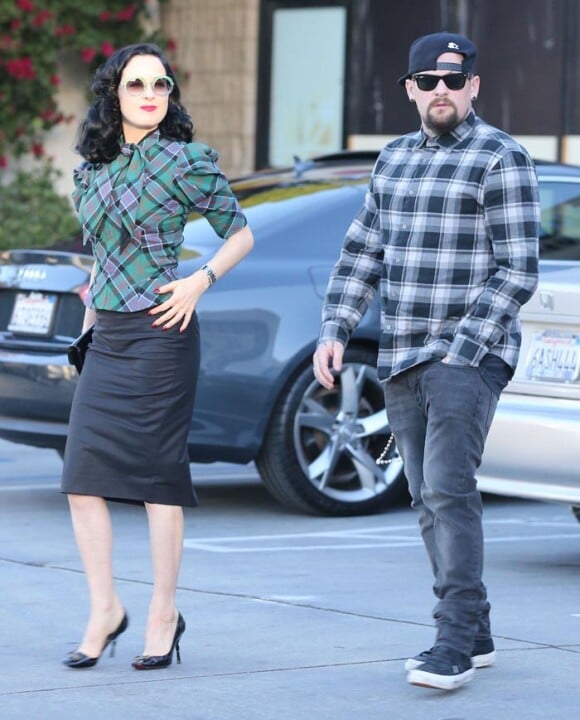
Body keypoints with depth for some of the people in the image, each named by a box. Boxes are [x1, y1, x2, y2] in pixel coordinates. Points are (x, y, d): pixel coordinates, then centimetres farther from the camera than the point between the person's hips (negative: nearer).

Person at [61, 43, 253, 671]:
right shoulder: (91, 170, 13)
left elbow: (240, 233, 3)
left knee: (157, 473, -3)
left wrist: (200, 281, -11)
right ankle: (104, 608, 8)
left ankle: (164, 613, 8)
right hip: (106, 337, 6)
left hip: (159, 332, -6)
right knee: (82, 476, -2)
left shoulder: (186, 161, -3)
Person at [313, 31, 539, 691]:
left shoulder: (500, 160, -6)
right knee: (429, 500, 8)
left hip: (469, 357, -7)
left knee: (448, 489, -17)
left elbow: (517, 271, -11)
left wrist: (461, 349, -17)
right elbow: (361, 255, 18)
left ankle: (453, 643, -17)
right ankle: (475, 635, 16)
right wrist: (333, 331, 4)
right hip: (402, 362, 7)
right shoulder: (394, 160, 15)